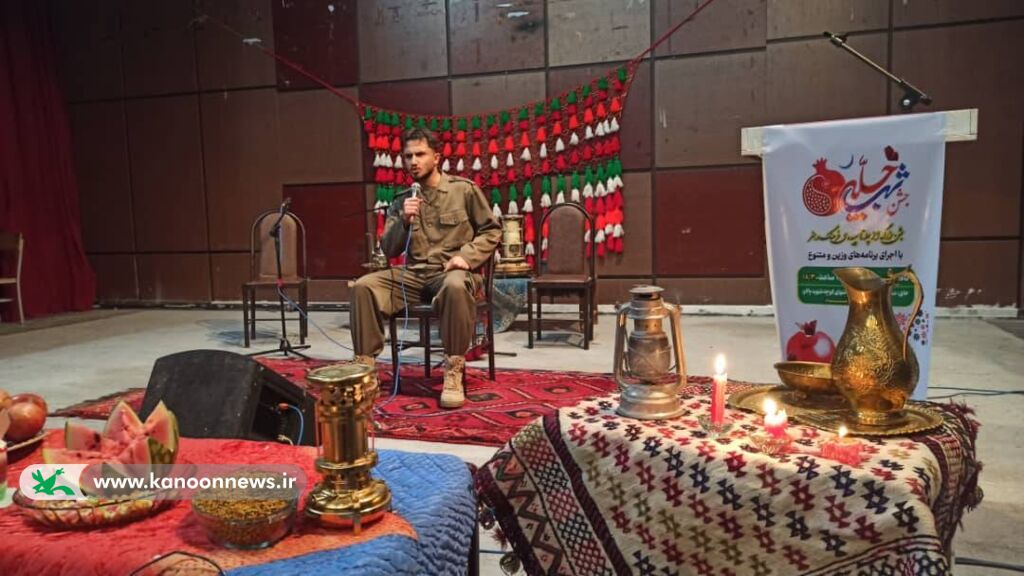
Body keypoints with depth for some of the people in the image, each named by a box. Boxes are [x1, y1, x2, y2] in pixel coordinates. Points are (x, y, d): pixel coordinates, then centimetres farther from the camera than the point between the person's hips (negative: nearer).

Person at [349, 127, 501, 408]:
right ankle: (364, 366, -15)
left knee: (456, 286, -41)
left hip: (452, 271, -4)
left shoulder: (464, 189, 4)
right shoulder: (401, 201, 13)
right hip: (414, 274, 4)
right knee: (363, 286, -21)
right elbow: (388, 250, 9)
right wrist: (404, 222, -9)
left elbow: (491, 231, 5)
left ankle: (454, 373, -30)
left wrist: (465, 256, -11)